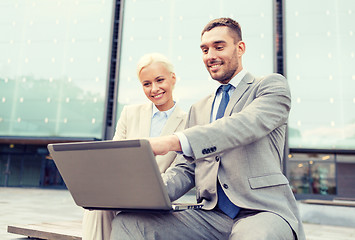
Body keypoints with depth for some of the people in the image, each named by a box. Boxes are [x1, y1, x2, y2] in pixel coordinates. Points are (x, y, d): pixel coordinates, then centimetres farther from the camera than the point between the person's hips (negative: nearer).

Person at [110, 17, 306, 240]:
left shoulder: (272, 85, 6)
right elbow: (187, 168, 16)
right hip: (212, 215, 5)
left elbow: (248, 124, -16)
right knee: (127, 222, -17)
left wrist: (174, 141, -27)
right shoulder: (199, 109, 22)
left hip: (263, 212, -4)